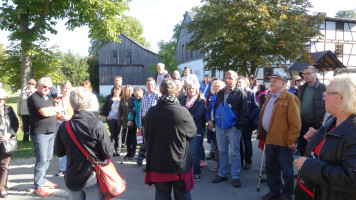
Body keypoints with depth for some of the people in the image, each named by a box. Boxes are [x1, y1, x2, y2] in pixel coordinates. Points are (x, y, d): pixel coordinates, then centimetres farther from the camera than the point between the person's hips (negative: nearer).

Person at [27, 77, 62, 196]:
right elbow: (45, 113, -20)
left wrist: (49, 110, -8)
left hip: (51, 132, 8)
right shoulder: (34, 98, -10)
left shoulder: (49, 98, 17)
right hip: (40, 133, -8)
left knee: (48, 158, 14)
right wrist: (56, 109, -2)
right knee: (41, 160, -6)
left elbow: (58, 110, 10)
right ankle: (38, 187, 2)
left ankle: (43, 179, 28)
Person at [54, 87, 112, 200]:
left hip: (72, 179, 4)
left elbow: (58, 152, 5)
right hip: (94, 179, -3)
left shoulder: (63, 127, -7)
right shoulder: (97, 126, -19)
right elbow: (108, 154, -14)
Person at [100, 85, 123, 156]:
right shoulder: (109, 98, 5)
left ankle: (117, 151, 12)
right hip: (111, 119, 0)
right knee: (113, 135, 4)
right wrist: (106, 115, 2)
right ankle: (112, 150, 11)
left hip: (119, 119, 0)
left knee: (118, 135, 3)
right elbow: (104, 107, 10)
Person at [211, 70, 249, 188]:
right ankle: (222, 174, 25)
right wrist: (215, 120, 8)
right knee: (222, 152, 13)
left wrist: (238, 125, -12)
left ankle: (235, 176, 14)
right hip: (220, 128, 5)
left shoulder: (240, 93, -4)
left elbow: (244, 112, -7)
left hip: (233, 128, -5)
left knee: (235, 153, 3)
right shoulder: (220, 93, 12)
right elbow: (215, 108, 19)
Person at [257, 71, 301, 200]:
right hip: (270, 139, 8)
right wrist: (262, 135, 16)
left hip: (284, 141, -7)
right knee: (270, 167, 17)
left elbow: (295, 123, -15)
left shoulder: (290, 98, -11)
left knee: (286, 170, 7)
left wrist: (291, 141, -16)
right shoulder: (269, 96, 13)